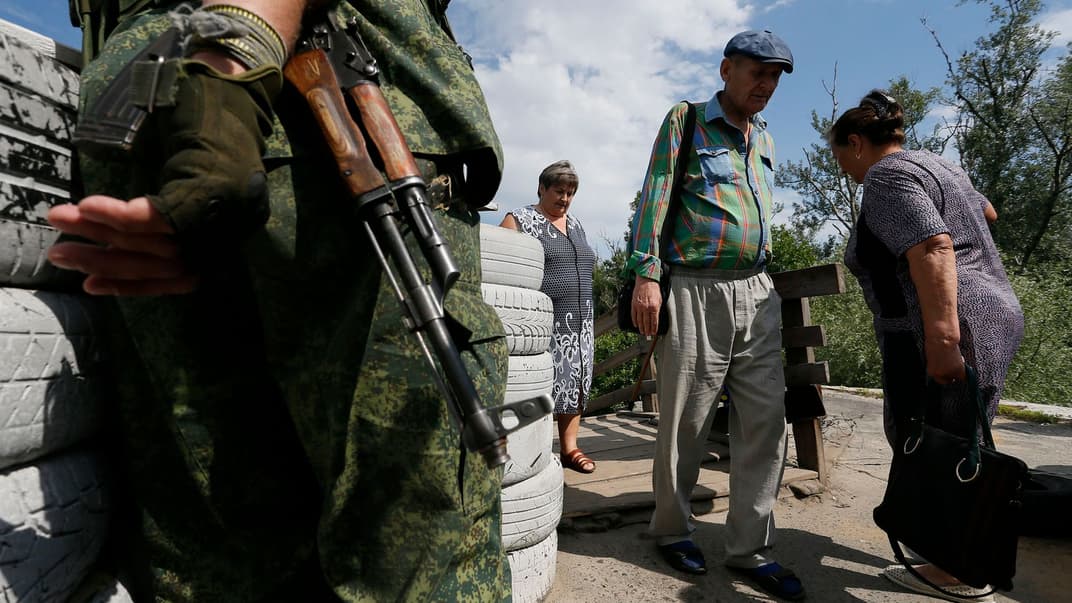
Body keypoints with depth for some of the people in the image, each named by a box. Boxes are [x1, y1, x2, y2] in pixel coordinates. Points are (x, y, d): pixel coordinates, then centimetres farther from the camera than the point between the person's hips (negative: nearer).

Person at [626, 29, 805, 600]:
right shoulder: (685, 121, 4)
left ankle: (750, 549, 14)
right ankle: (671, 530, 21)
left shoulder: (764, 138, 22)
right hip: (696, 292, -6)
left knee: (765, 419, 3)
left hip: (758, 294, 6)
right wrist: (646, 273, -16)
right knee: (685, 421, 0)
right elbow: (655, 196, -6)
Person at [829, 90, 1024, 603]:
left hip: (943, 335, -10)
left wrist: (942, 338, -30)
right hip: (991, 319, 10)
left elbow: (932, 249, -25)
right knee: (948, 445, 19)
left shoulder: (887, 177, -11)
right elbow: (986, 211, 35)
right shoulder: (933, 163, 18)